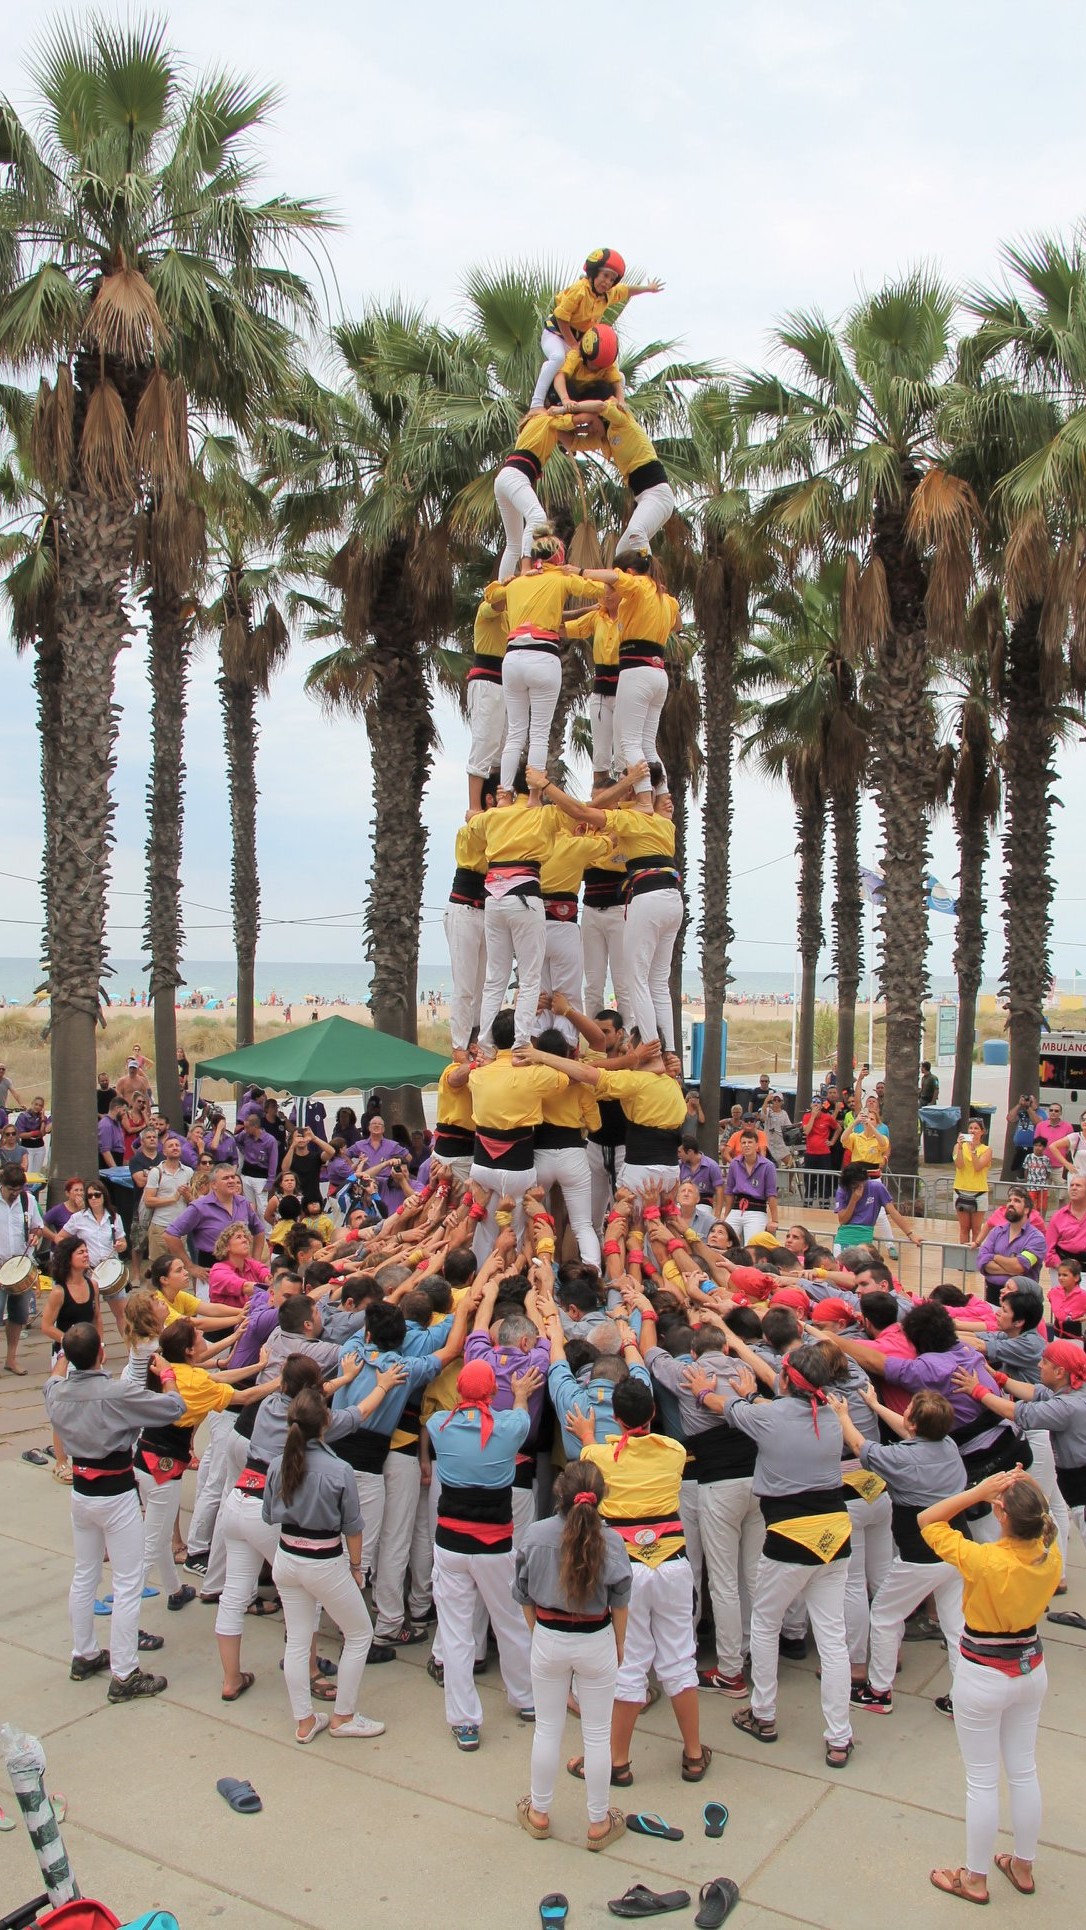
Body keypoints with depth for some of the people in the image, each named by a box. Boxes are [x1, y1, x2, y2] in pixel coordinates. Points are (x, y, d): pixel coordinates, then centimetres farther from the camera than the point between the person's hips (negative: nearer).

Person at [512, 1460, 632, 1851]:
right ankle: (599, 1823, 27)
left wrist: (539, 1636, 12)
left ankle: (539, 1813, 35)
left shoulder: (535, 1536, -16)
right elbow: (620, 1603, -6)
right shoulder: (610, 1540, -18)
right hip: (596, 1642, -1)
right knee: (597, 1735, 14)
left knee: (547, 1729, 18)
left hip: (548, 1640, 1)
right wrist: (619, 1645, 10)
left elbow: (525, 1598, -4)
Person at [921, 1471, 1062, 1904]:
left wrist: (978, 1491, -26)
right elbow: (1037, 1528, 8)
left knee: (982, 1780, 10)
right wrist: (1029, 1494, -9)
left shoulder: (983, 1560, -31)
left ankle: (975, 1879, 26)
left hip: (984, 1677, -5)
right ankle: (1023, 1867, 38)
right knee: (1024, 1771, 21)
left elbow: (927, 1520, -21)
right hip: (1031, 1669, 5)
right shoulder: (1051, 1557, -15)